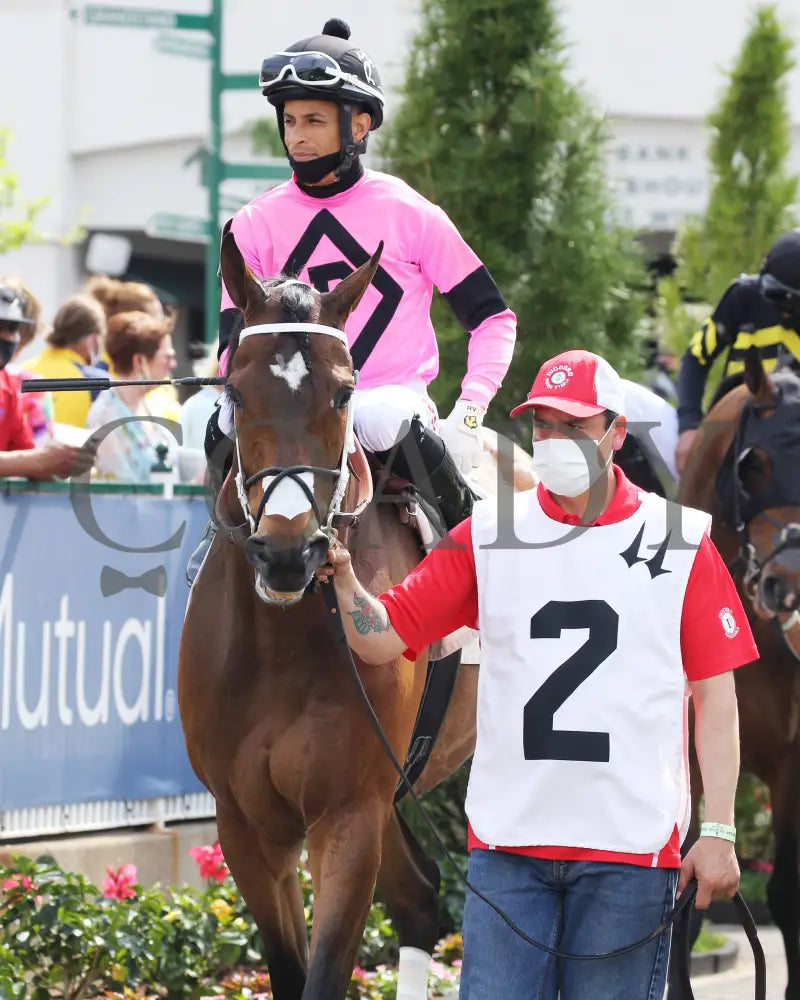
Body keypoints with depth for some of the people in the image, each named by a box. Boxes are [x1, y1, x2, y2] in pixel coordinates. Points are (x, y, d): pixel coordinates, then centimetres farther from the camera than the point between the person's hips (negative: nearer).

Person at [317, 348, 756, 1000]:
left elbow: (716, 697, 3)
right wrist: (344, 580, -16)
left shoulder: (681, 543, 3)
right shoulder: (486, 537, 8)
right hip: (508, 841, 1)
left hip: (630, 848, -1)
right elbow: (382, 640, 5)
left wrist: (719, 831, -3)